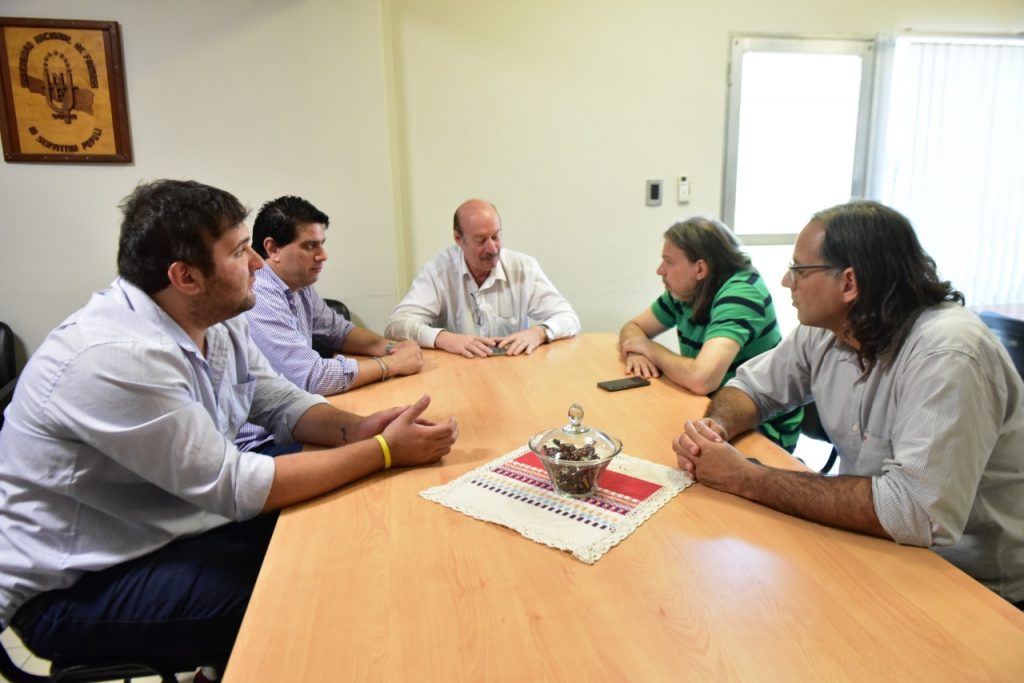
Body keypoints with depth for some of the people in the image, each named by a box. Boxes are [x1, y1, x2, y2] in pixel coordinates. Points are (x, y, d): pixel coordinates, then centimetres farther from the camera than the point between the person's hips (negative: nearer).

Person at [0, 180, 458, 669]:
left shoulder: (217, 321, -4)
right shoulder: (119, 356, -31)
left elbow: (282, 402, 5)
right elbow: (237, 487, -28)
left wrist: (356, 429, -16)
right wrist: (383, 451, -25)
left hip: (166, 528, 8)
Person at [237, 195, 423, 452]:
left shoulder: (300, 286, 4)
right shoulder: (257, 299, -23)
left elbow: (339, 331, 18)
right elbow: (313, 377, -26)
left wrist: (390, 347, -1)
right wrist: (393, 363, -15)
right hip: (262, 444, -8)